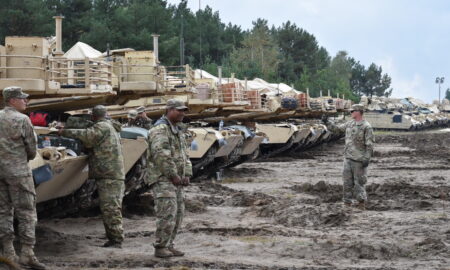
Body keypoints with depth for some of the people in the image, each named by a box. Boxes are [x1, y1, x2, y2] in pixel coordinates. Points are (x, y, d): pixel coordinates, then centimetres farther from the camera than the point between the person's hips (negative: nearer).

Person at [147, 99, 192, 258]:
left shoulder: (178, 131, 18)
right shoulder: (160, 129, -13)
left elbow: (184, 156, 19)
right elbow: (161, 155, -23)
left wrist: (187, 175, 4)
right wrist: (173, 175, -20)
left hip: (175, 180, 9)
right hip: (162, 179, -9)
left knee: (177, 214, 8)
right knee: (167, 213, -14)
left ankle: (168, 246, 14)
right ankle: (160, 248, -7)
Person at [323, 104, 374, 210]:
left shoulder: (366, 127, -12)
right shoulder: (350, 124, 9)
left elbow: (370, 145, -14)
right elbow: (337, 128, 24)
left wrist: (366, 159, -19)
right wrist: (327, 123, 20)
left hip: (359, 159, -7)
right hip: (348, 157, 7)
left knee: (359, 181, 0)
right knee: (347, 180, 8)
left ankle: (361, 202, 9)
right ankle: (347, 201, 14)